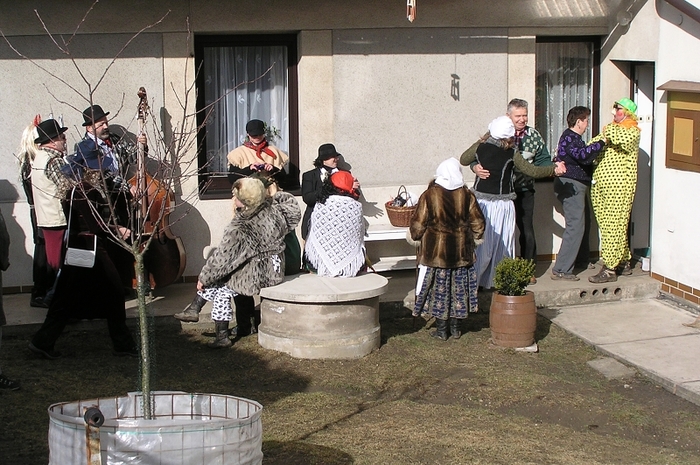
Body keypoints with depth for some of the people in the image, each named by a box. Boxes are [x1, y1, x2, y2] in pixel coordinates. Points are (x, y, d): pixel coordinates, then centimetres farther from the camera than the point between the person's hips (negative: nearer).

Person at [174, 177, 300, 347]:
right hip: (275, 271, 7)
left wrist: (203, 278, -5)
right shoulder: (275, 210, -9)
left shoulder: (239, 228, -24)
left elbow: (222, 257, -18)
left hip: (256, 276, -7)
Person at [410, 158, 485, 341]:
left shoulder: (429, 195, -11)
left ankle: (441, 330, 9)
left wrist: (415, 236, 14)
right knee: (459, 288, 12)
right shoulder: (467, 195, -4)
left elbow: (418, 224, -6)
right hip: (461, 250, 2)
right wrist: (475, 239, 21)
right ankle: (456, 328, 19)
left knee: (438, 289, 6)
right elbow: (477, 223, 3)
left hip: (435, 250, -2)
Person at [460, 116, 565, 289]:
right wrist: (554, 169, 11)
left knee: (480, 242, 9)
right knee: (503, 243, 9)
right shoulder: (511, 154, -8)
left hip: (481, 201, 2)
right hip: (503, 203, -2)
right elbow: (532, 171, -2)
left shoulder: (480, 147, -3)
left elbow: (463, 160, 15)